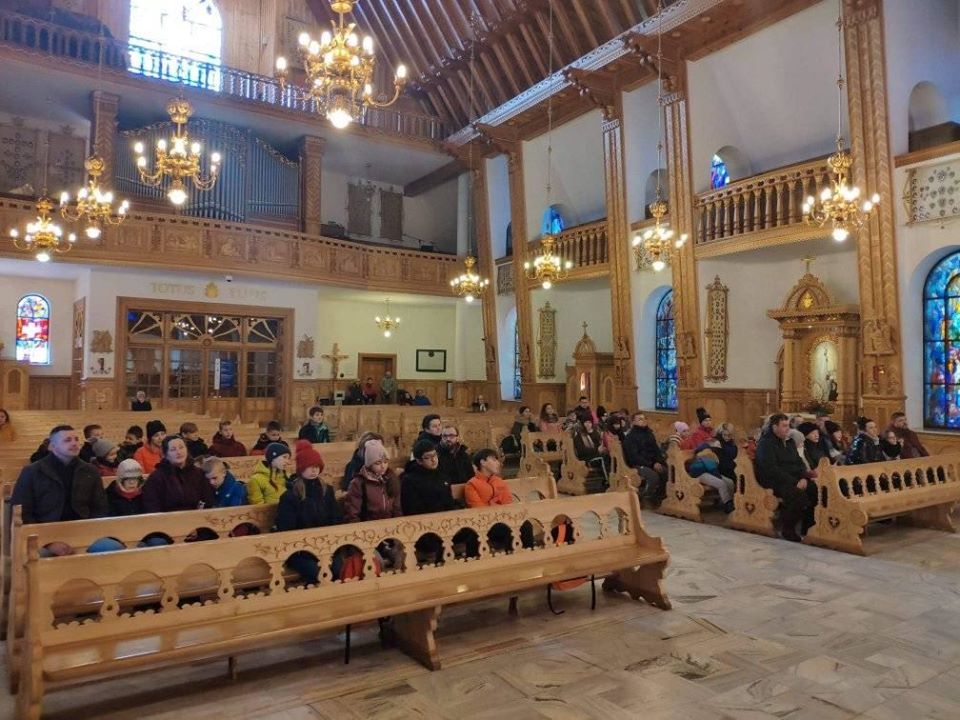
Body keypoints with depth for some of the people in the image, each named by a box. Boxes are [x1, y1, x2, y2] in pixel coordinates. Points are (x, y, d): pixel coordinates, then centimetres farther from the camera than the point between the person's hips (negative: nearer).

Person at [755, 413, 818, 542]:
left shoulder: (789, 441, 16)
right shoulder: (765, 443, -10)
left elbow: (799, 462, 16)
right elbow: (771, 469, -19)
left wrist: (804, 477, -5)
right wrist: (794, 482, -23)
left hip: (793, 479, 8)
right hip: (774, 481, -8)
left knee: (815, 489, -14)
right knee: (798, 494, -31)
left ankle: (808, 527, 1)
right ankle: (787, 530, -14)